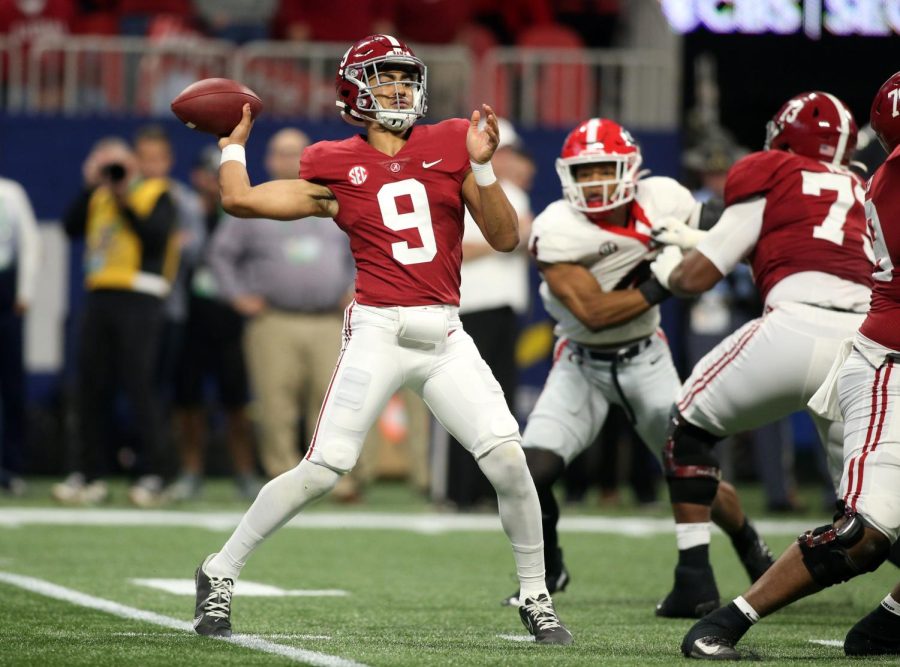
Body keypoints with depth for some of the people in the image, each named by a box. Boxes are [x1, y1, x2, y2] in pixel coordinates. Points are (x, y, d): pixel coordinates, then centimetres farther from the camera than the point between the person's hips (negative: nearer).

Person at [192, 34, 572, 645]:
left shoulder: (449, 145, 9)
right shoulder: (336, 167, 4)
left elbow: (506, 238, 5)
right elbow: (241, 200, 3)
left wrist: (482, 166, -8)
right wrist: (233, 144, 20)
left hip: (447, 340, 3)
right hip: (379, 333, -3)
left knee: (508, 460, -9)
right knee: (323, 470, -10)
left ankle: (536, 597, 8)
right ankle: (220, 573, 5)